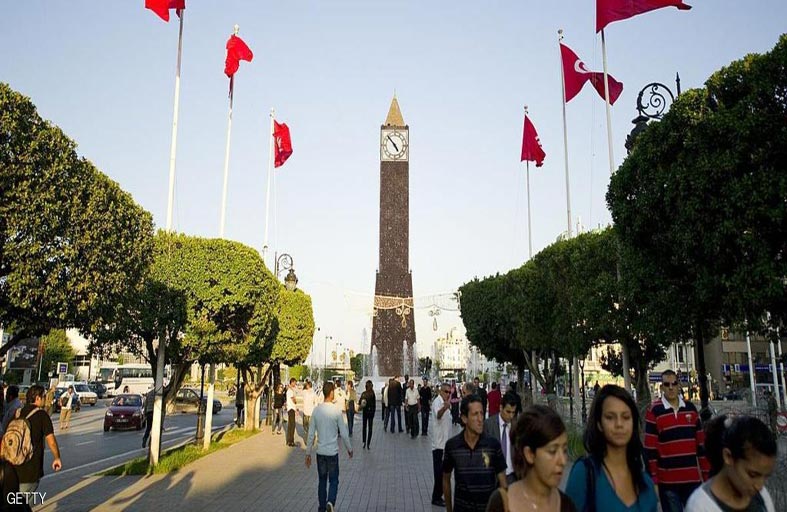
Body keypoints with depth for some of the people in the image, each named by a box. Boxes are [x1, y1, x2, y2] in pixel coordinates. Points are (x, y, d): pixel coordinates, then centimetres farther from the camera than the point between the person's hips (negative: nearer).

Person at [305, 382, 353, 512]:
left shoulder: (316, 410, -3)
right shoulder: (337, 410, -12)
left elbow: (311, 434, 1)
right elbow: (344, 433, -8)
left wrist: (308, 453, 10)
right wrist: (349, 449, 7)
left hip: (320, 452, 3)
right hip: (333, 452, -3)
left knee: (322, 481, 15)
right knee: (334, 481, 7)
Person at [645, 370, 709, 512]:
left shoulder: (691, 408, 8)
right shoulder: (654, 411, -6)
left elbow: (701, 443, 12)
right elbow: (650, 449, -7)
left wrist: (706, 473, 9)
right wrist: (653, 481, -9)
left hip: (693, 478, 4)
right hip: (667, 481, -4)